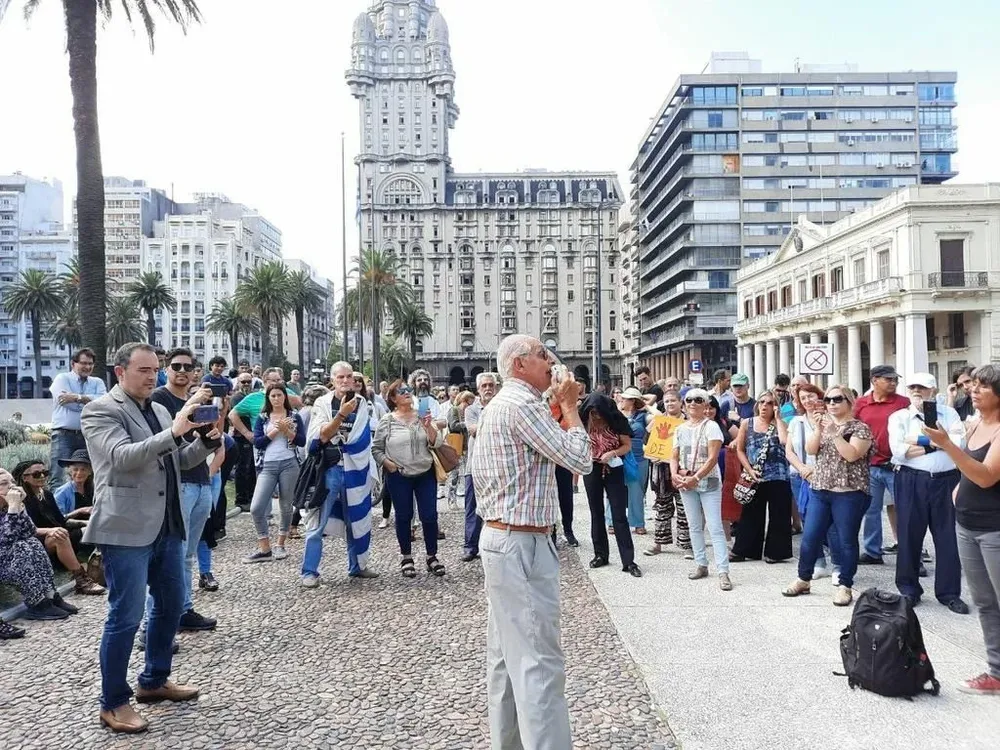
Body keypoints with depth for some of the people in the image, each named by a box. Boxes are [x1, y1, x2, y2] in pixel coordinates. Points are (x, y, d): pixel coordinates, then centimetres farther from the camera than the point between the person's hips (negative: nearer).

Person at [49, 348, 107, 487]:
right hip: (63, 435, -3)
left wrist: (77, 397, -13)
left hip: (88, 435, 3)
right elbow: (64, 401, -11)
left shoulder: (97, 382, 15)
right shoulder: (62, 378, 7)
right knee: (59, 478, -9)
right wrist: (89, 401, -3)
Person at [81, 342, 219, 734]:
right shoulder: (100, 410, -8)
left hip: (166, 525, 8)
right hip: (126, 527, -8)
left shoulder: (160, 410, 14)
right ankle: (113, 702, 13)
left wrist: (206, 440, -4)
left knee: (171, 605, 16)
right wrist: (174, 432, -32)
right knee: (126, 615, -2)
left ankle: (154, 681, 33)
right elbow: (123, 456, -23)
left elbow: (182, 461, 16)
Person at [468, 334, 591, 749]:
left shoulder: (495, 406, 15)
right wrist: (569, 406, -7)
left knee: (506, 655, 15)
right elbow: (579, 459, -17)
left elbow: (477, 470, 20)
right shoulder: (523, 403, -17)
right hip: (522, 544, -11)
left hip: (498, 537, 11)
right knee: (539, 661, -8)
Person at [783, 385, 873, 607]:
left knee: (846, 541, 2)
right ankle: (803, 579, 20)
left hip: (848, 493, -5)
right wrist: (817, 429, -13)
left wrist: (834, 432, -21)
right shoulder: (823, 424, 14)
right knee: (809, 537, 6)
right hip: (819, 491, 5)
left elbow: (851, 455, -19)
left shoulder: (860, 428, -4)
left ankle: (844, 586, 13)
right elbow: (810, 450, 0)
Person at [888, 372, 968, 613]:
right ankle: (909, 588, 18)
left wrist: (921, 440, -11)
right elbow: (898, 449, -11)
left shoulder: (949, 414, 9)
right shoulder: (899, 417, 4)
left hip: (946, 480, 1)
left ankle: (949, 592, 18)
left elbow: (961, 443, -7)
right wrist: (939, 443, -8)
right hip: (911, 481, -1)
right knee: (909, 535, 4)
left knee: (949, 536, 5)